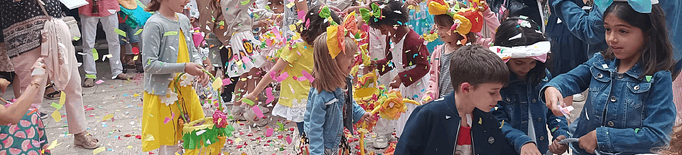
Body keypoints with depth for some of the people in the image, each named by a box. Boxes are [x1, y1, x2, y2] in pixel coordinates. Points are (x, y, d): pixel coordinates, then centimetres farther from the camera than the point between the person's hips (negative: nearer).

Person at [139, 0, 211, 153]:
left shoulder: (184, 20, 7)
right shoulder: (154, 24, -16)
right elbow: (149, 64, -19)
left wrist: (200, 69, -5)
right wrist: (184, 67, -22)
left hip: (185, 89, 7)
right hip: (164, 93, -7)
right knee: (169, 146, 3)